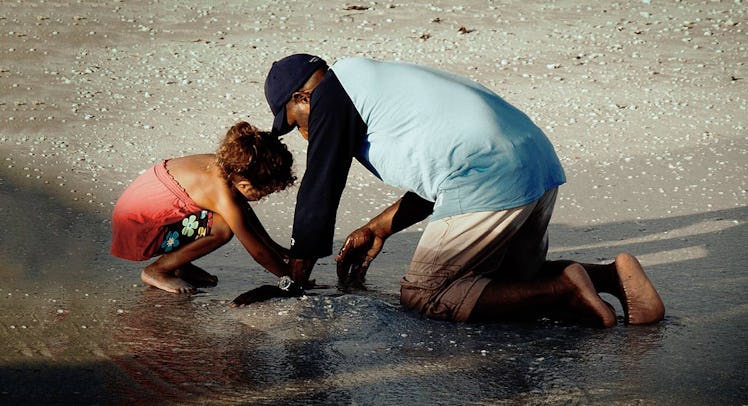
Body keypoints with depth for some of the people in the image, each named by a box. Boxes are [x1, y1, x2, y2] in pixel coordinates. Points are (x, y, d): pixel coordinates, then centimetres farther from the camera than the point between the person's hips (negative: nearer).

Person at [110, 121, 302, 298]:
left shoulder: (225, 165, -4)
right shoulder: (223, 195, -28)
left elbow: (244, 211, 17)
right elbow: (258, 253, -19)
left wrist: (273, 246, 21)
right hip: (136, 230, -9)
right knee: (223, 228, -23)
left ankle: (181, 264, 13)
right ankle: (156, 271, -7)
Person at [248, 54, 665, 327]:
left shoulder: (331, 94, 3)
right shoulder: (379, 79, 30)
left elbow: (319, 195, 3)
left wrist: (297, 282, 13)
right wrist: (379, 228, 33)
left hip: (490, 179, -10)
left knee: (421, 295, 2)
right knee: (513, 278, 28)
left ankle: (562, 288, -10)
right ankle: (610, 274, 5)